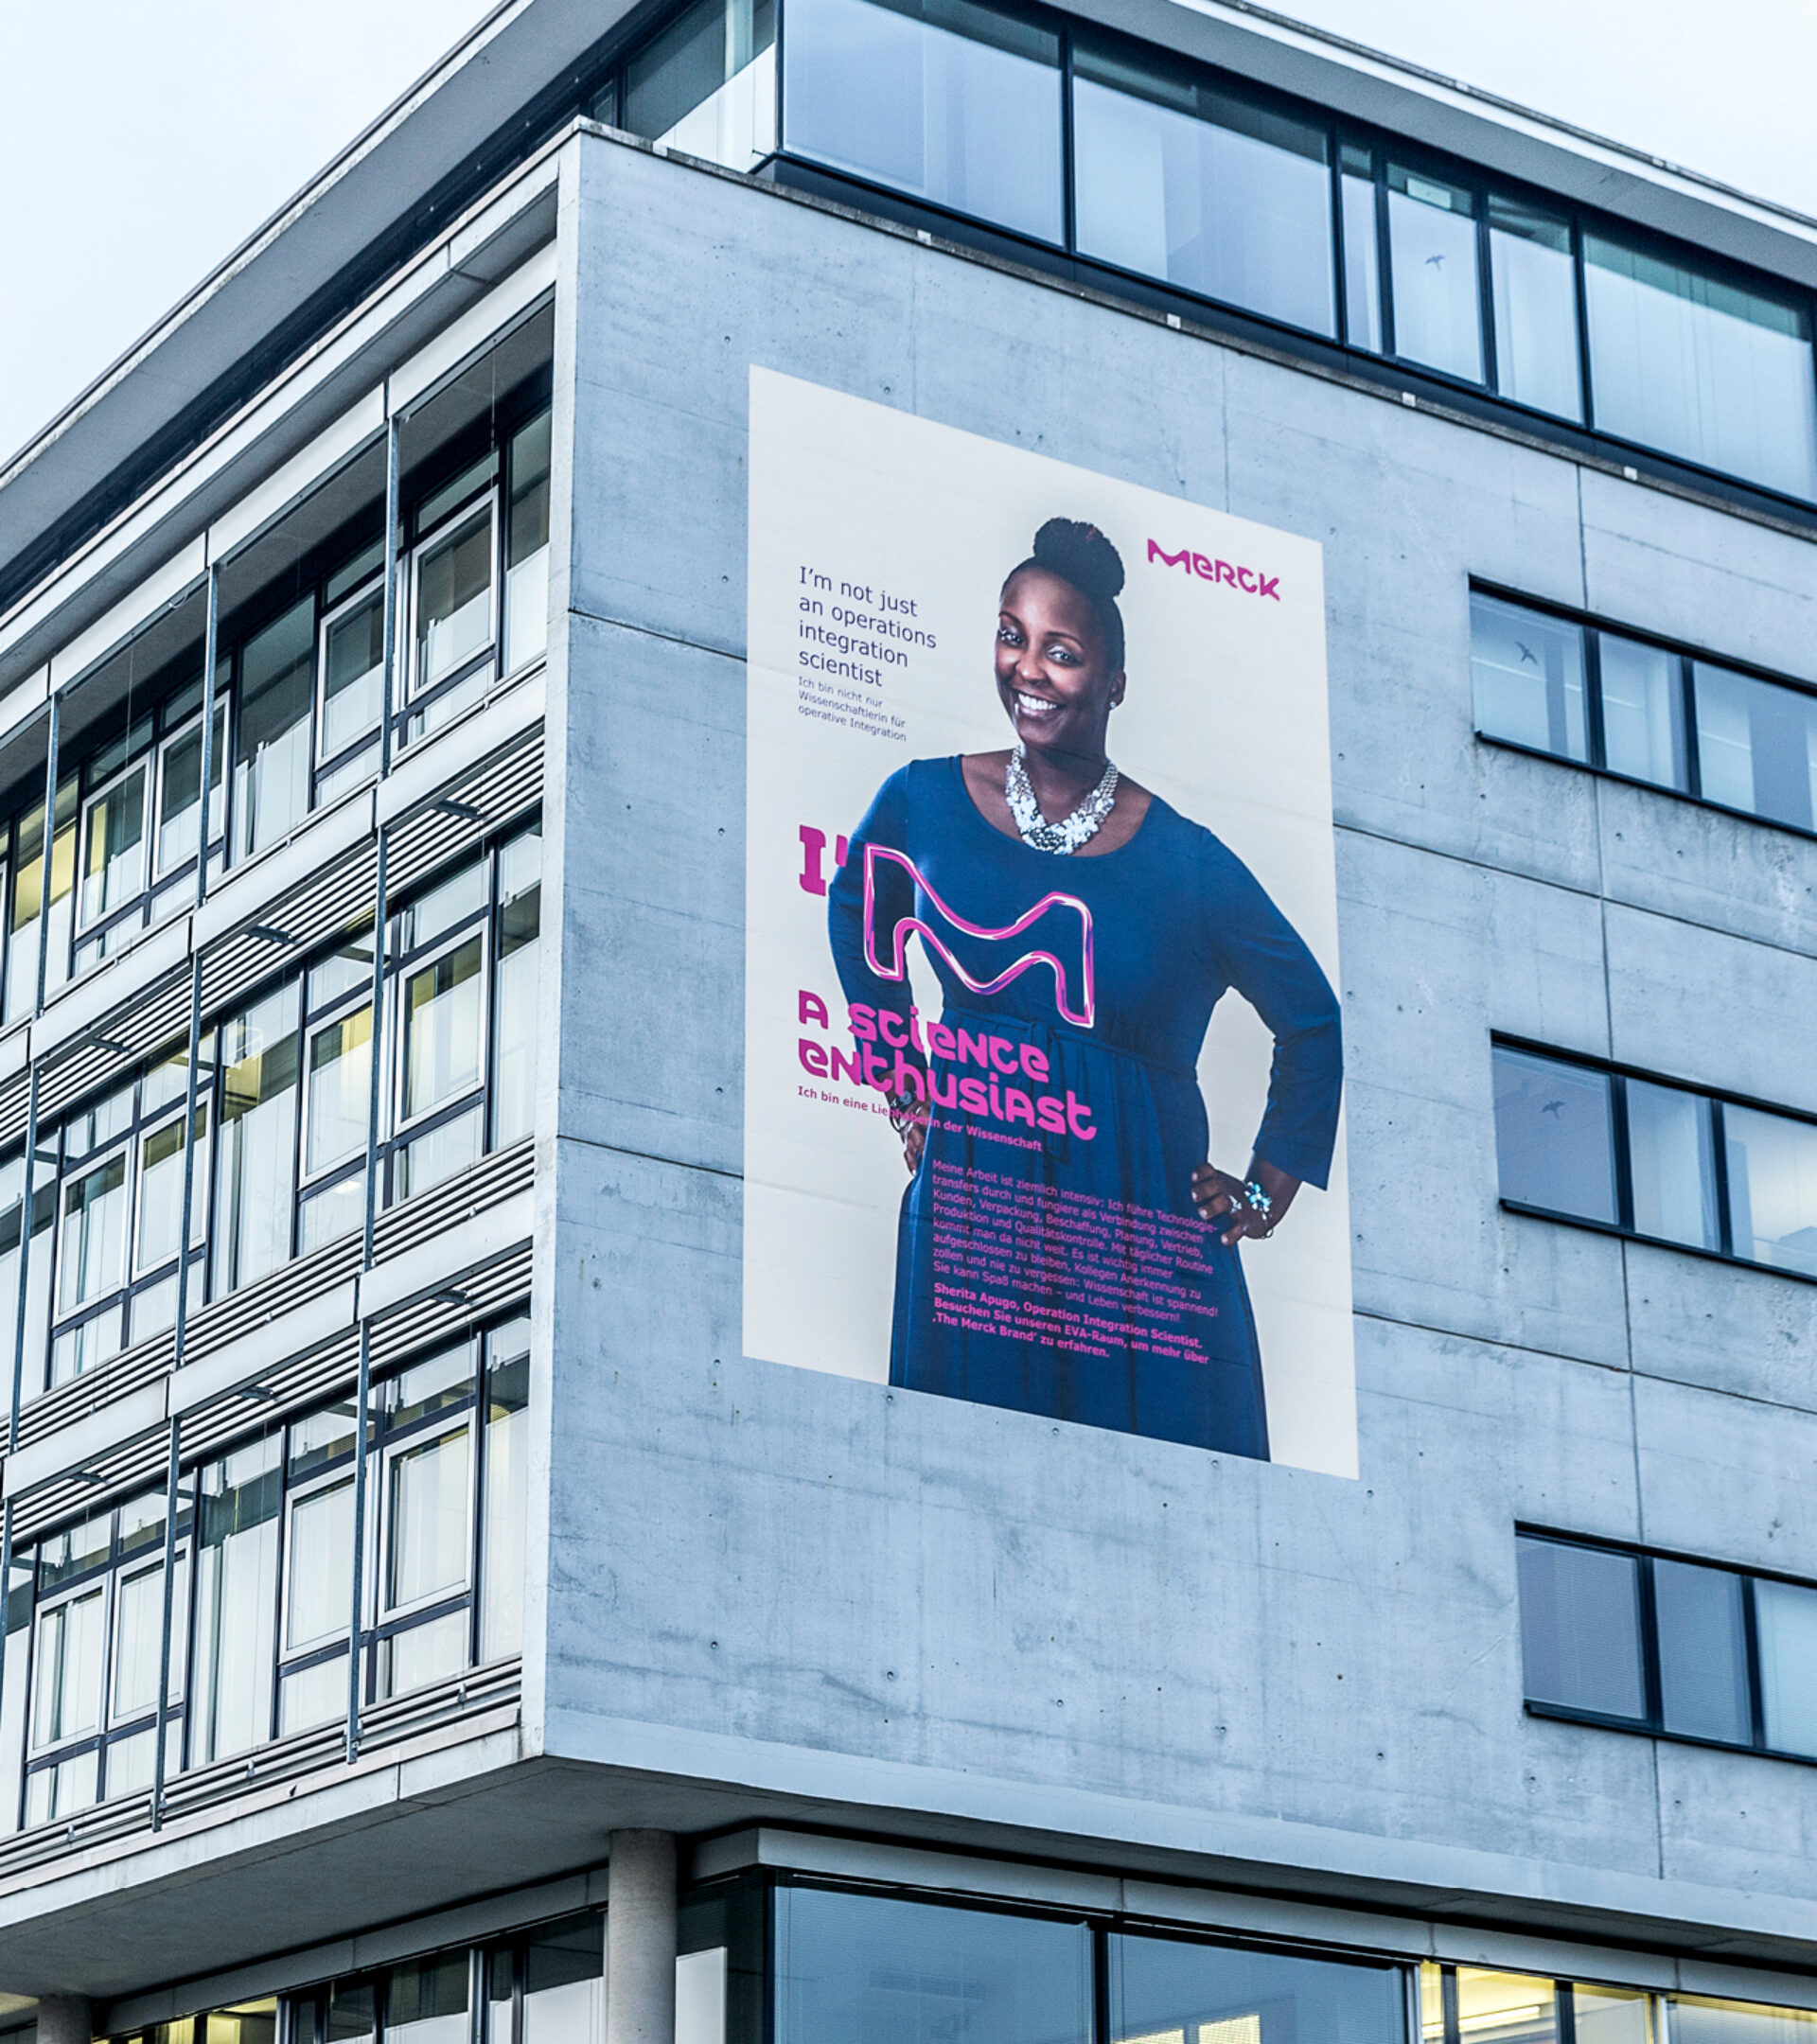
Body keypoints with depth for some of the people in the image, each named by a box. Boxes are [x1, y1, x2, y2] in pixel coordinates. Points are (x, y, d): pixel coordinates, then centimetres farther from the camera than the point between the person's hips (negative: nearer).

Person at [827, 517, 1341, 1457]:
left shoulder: (1185, 861, -3)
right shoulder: (924, 800, 2)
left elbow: (1310, 1020, 8)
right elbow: (858, 916, 24)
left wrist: (1268, 1191, 6)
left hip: (1138, 1227, -1)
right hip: (972, 1198, 2)